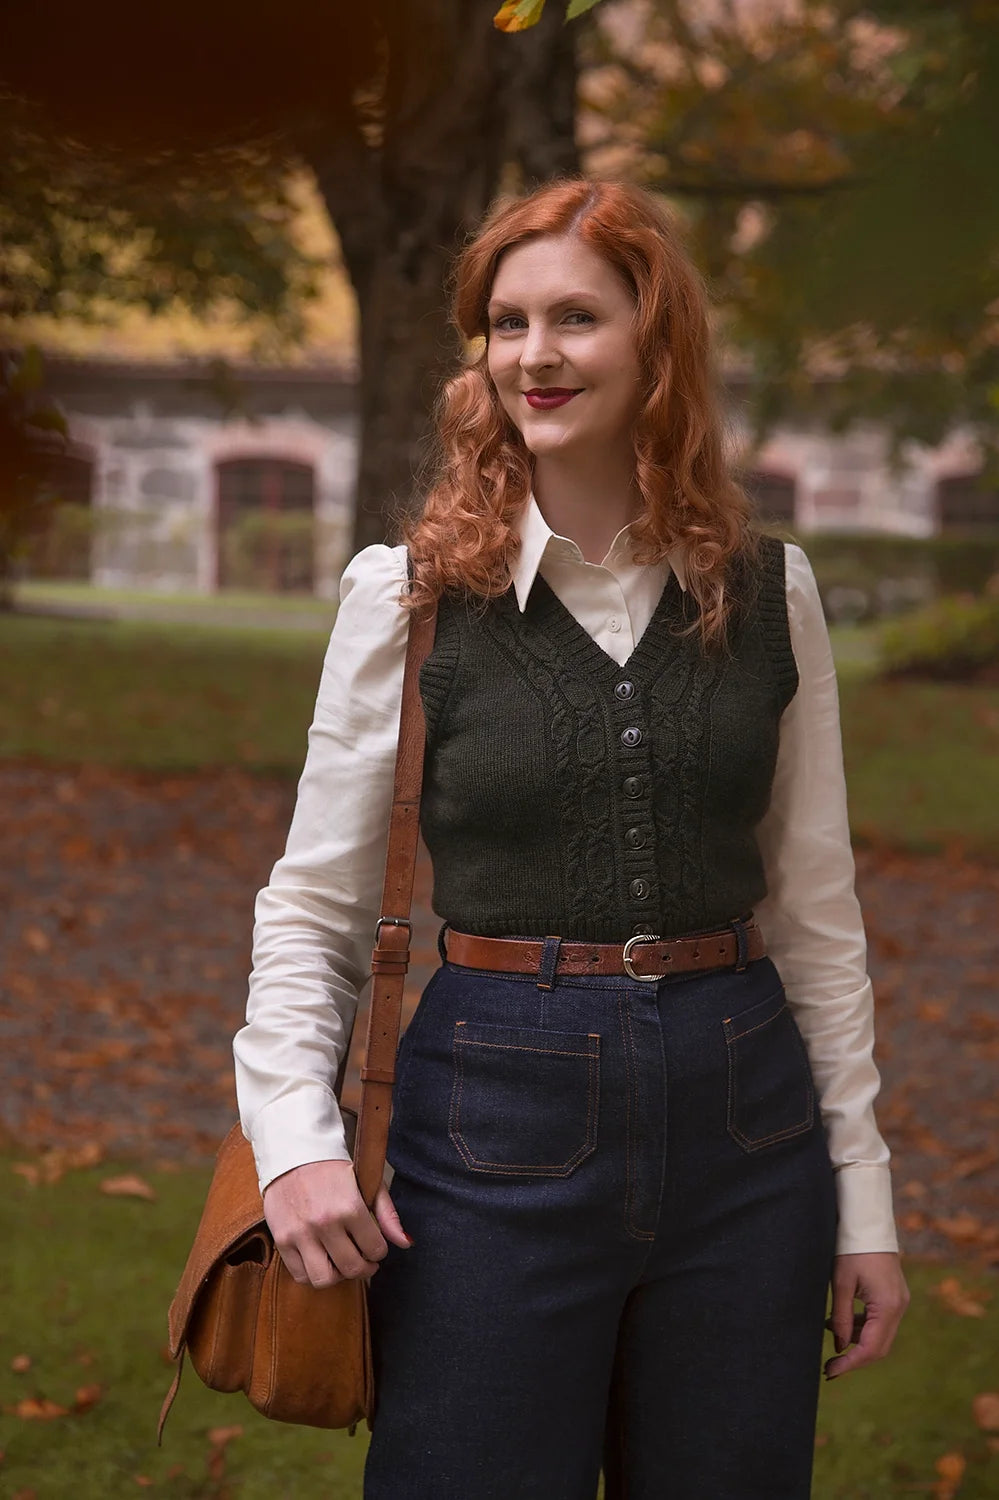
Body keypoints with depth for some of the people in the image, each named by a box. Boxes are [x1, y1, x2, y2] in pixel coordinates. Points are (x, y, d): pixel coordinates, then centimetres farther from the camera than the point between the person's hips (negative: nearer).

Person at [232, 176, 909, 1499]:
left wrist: (863, 1193, 8)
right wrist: (295, 1132, -14)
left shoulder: (768, 592, 4)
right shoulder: (409, 596, -2)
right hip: (500, 1126, -2)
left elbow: (815, 908, 8)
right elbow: (313, 903, 1)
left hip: (742, 1114, 3)